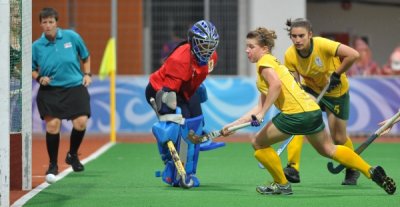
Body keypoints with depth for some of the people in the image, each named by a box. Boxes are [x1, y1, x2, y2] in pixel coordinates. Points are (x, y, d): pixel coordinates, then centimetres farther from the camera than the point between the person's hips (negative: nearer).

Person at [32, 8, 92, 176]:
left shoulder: (72, 37, 0)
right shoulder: (36, 46, -1)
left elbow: (85, 56, 16)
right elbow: (31, 69, 10)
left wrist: (87, 74, 7)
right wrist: (39, 77, -9)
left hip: (75, 87, 1)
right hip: (50, 91, -1)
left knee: (81, 123, -12)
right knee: (52, 125, -11)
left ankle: (72, 155, 17)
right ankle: (53, 164, 8)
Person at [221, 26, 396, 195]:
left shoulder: (264, 61, -1)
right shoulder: (273, 63, 26)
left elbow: (276, 84, -23)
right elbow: (260, 107, 24)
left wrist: (262, 113, -19)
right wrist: (234, 125, 21)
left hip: (296, 113, -10)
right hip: (313, 110, 10)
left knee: (258, 143, 6)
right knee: (329, 149, 26)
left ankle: (281, 184, 15)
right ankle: (372, 172, 24)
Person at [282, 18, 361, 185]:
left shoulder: (322, 45, -32)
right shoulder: (290, 55, -19)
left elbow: (353, 55, -36)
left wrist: (337, 74, -29)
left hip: (336, 91, -3)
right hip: (311, 90, 3)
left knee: (339, 138, 3)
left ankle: (352, 171, 32)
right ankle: (293, 169, -21)